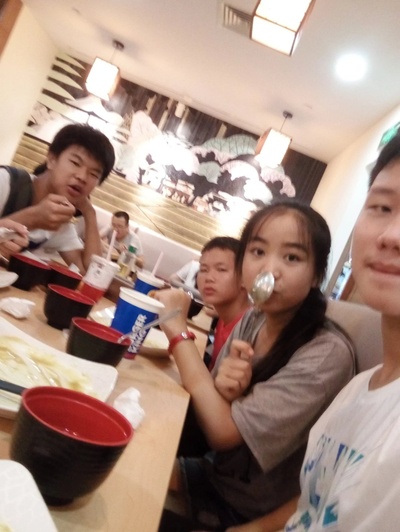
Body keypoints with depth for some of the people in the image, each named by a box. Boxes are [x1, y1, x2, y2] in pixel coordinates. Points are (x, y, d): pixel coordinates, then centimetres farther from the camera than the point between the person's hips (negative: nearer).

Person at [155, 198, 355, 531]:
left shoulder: (327, 354, -28)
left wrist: (178, 329, -25)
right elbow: (210, 411, 1)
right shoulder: (253, 320, -7)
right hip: (217, 474, 5)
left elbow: (224, 432, -27)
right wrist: (222, 387, -23)